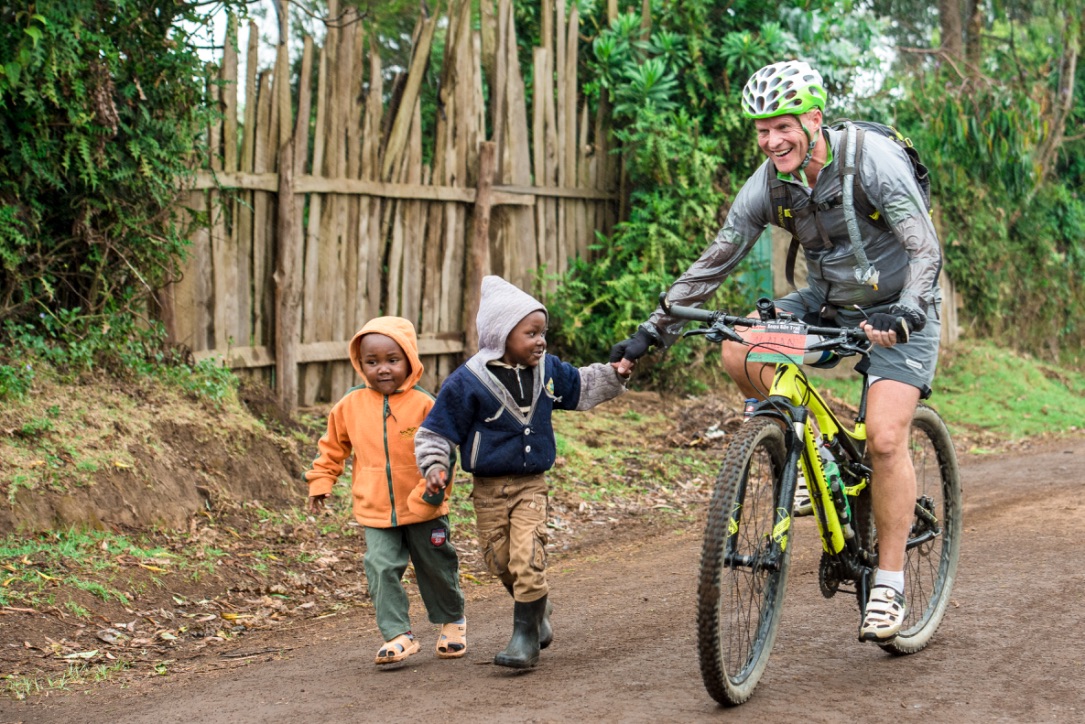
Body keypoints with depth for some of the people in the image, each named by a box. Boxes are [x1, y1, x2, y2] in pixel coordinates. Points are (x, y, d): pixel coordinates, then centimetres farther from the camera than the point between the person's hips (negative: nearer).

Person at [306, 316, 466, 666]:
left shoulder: (424, 404, -13)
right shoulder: (351, 405, -2)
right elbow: (333, 446, 14)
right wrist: (320, 480, 10)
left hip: (423, 511, -2)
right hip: (375, 512, 2)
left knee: (436, 568, 14)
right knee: (382, 569, -11)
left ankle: (451, 621, 36)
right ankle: (398, 636, -4)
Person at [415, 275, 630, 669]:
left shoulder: (547, 370, 2)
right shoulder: (467, 382, -12)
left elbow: (582, 387, 22)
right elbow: (436, 431, -6)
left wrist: (614, 376, 8)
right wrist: (435, 466, -18)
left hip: (531, 484, 1)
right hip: (489, 488, -1)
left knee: (528, 557, -14)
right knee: (500, 561, 6)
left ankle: (526, 634, -5)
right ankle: (537, 609, 32)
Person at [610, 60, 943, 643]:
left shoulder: (871, 159, -24)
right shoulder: (769, 184, -10)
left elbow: (925, 247, -29)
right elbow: (715, 261, -6)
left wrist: (906, 314, -48)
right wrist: (653, 332, -11)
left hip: (896, 310, -5)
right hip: (827, 302, 5)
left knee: (884, 437, -19)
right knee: (739, 352, -19)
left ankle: (889, 583, -7)